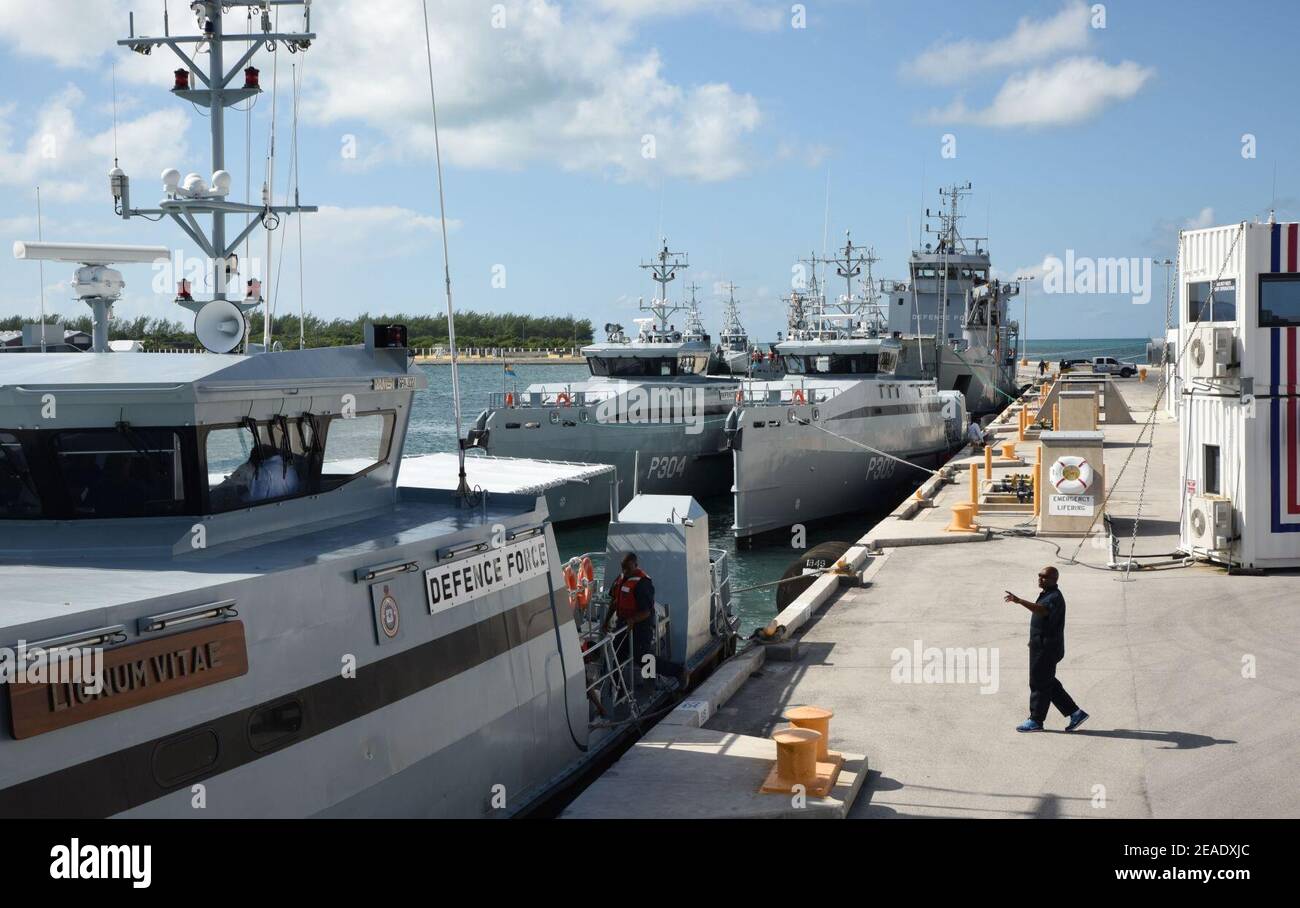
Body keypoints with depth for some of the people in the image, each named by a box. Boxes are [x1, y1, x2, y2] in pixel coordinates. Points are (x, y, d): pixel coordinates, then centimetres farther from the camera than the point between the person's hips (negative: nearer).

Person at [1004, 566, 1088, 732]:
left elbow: (1042, 610, -39)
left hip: (1047, 648, -11)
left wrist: (1019, 601, -51)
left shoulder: (1055, 597, -18)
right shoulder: (1046, 594, 15)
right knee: (1048, 683, 15)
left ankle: (1035, 721, 7)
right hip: (1041, 647, 11)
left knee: (1039, 683, -2)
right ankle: (1075, 713, 19)